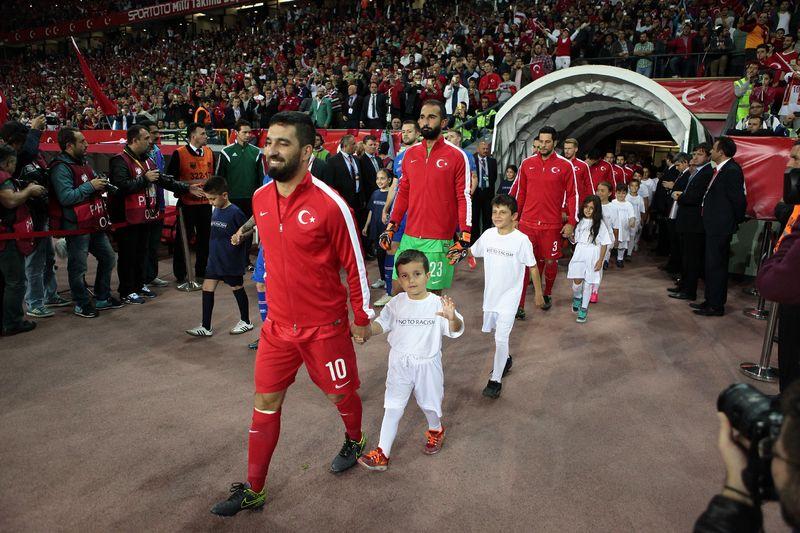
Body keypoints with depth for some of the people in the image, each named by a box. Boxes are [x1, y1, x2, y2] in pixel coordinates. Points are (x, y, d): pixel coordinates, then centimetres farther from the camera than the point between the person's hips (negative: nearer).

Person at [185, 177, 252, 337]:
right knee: (207, 289, 4)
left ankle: (246, 322, 27)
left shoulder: (235, 212, -17)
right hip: (214, 259, 7)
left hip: (231, 262, -7)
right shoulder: (215, 210, 5)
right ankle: (206, 327, 12)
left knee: (237, 288, 8)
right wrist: (214, 248, 11)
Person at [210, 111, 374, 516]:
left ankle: (355, 441, 49)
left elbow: (355, 265, -10)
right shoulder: (259, 199, -1)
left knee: (339, 394, 15)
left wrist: (362, 318, -3)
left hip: (325, 326, -5)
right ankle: (253, 490, 27)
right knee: (265, 402, 10)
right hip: (278, 324, 5)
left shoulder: (329, 203, -19)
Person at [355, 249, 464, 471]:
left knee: (429, 403, 20)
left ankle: (436, 430, 51)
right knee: (392, 408, 4)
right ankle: (382, 453, 12)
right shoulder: (396, 304, -7)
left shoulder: (438, 304, -16)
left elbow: (456, 331, -21)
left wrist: (452, 318, -44)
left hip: (427, 364, -1)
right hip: (400, 363, 2)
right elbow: (381, 323, 0)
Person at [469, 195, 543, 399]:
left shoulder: (521, 240, -17)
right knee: (495, 332, 22)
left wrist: (538, 292, 0)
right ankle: (505, 359, 48)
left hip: (509, 297, -5)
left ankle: (495, 380, 8)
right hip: (490, 294, 5)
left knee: (501, 338, -7)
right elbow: (472, 251, 12)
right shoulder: (488, 235, -4)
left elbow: (533, 267, -7)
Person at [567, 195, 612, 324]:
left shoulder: (600, 224, -6)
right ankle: (577, 297, 27)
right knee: (577, 281, -6)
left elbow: (604, 244, -4)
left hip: (593, 256, -2)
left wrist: (600, 260, -9)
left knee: (588, 283, 5)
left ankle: (584, 308, 19)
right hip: (579, 254, 2)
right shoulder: (580, 222, 4)